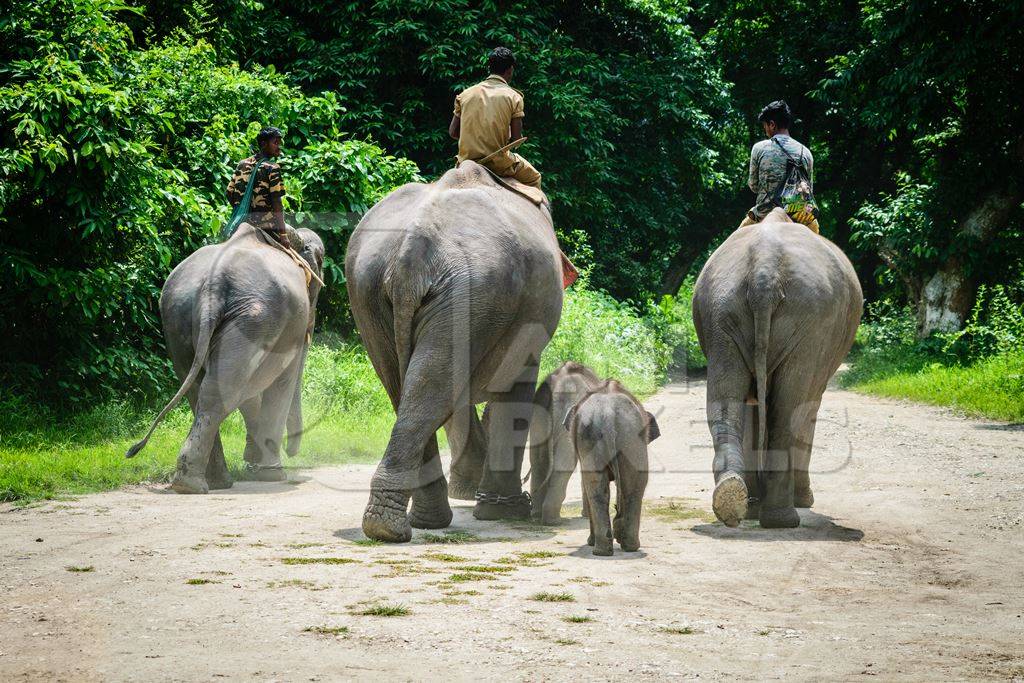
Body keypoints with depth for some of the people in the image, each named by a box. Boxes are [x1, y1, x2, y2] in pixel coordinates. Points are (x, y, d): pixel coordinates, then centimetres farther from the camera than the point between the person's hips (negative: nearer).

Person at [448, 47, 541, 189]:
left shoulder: (466, 94, 5)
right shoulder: (513, 97, -5)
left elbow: (453, 132, 5)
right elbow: (516, 139, -8)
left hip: (466, 160, 3)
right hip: (498, 163, -3)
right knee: (534, 178, 23)